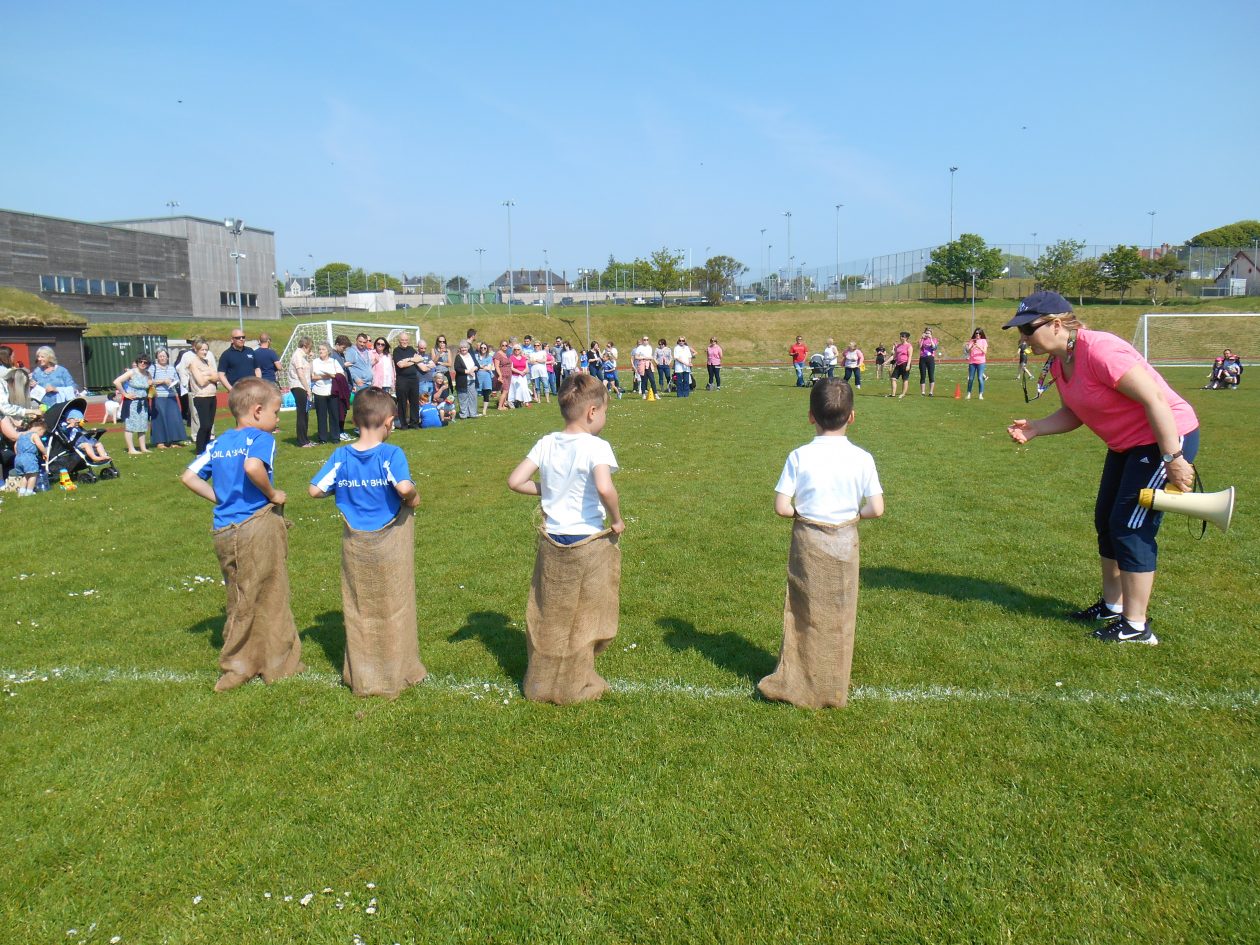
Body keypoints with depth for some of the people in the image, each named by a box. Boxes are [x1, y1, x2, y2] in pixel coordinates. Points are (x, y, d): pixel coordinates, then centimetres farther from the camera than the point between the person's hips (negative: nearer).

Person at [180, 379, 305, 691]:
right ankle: (279, 664, 16)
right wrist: (273, 494, -15)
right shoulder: (262, 438, -9)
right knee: (270, 598, 6)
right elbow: (252, 466, -30)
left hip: (224, 532, 7)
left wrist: (221, 498, 16)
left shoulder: (219, 442, 13)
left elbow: (189, 477, 13)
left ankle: (239, 665, 24)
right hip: (258, 524, -7)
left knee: (241, 600, 17)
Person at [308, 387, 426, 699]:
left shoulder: (340, 456, -4)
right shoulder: (391, 454, -16)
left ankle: (361, 677, 26)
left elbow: (314, 490, -4)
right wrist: (413, 499, -10)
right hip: (390, 544, -3)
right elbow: (404, 487, -30)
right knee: (394, 609, 11)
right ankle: (397, 673, 20)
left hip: (355, 545, 3)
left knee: (358, 611, 16)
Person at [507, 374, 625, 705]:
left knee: (548, 615, 19)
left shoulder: (546, 444, -2)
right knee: (584, 617, 14)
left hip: (552, 542, 5)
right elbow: (604, 488, -34)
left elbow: (514, 481, -4)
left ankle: (540, 683, 32)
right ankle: (575, 686, 27)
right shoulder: (596, 447, -18)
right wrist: (616, 520, -18)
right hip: (589, 544, -4)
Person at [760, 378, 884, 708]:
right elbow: (877, 509, -12)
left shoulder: (799, 456, -12)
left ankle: (793, 684, 22)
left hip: (807, 541, 0)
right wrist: (852, 514, 6)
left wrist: (803, 513, 4)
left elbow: (781, 506, -14)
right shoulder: (862, 458, -10)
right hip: (845, 543, 1)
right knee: (839, 618, 13)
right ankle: (834, 691, 25)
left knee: (805, 614, 14)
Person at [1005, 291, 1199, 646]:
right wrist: (1034, 429, -7)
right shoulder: (1059, 364, 1)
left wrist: (1173, 460, -28)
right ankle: (1112, 606, 32)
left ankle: (1136, 627, 4)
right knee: (1106, 521, 16)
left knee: (1130, 527, -8)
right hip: (1126, 444, 10)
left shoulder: (1099, 350, -28)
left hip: (1168, 438, -10)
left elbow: (1155, 400, -28)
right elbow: (1074, 414, 11)